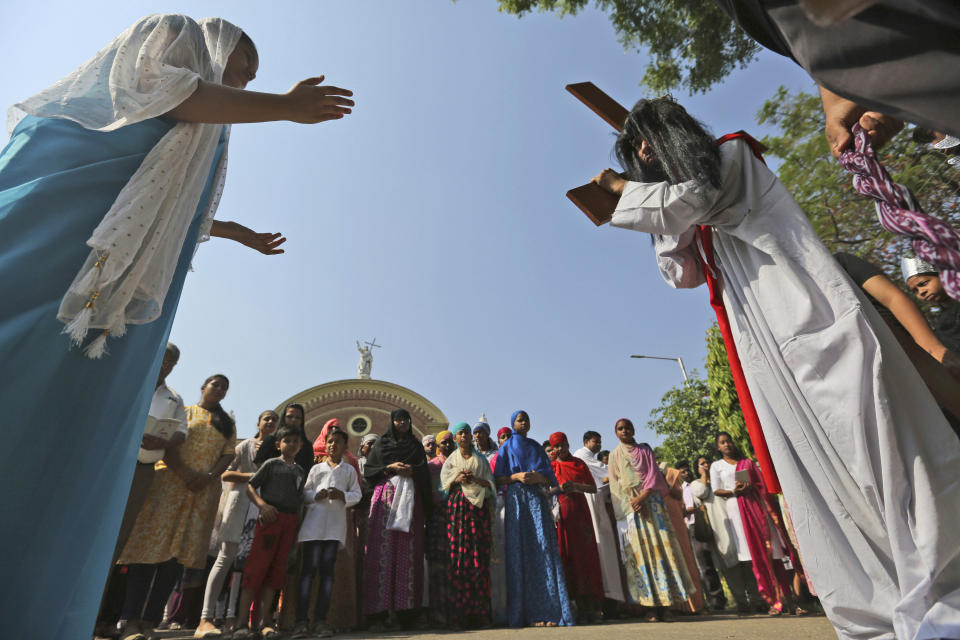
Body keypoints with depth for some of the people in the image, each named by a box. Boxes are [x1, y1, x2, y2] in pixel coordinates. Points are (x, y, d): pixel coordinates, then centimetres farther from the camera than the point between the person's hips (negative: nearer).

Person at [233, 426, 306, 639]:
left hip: (290, 520, 5)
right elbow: (250, 487, -1)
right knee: (257, 566, -7)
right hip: (270, 517, -4)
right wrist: (262, 504, -18)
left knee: (276, 570, 4)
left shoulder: (301, 471, 18)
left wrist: (298, 525, 11)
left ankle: (263, 622, 8)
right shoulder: (271, 464, 4)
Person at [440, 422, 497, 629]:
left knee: (480, 556, -6)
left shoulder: (481, 459, 16)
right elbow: (444, 482, 6)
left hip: (478, 506, 0)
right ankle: (459, 614, -4)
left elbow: (490, 483, 9)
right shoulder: (451, 459, 16)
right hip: (457, 507, 0)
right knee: (457, 555, -7)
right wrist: (458, 479, -12)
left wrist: (475, 480, -8)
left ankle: (479, 611, -2)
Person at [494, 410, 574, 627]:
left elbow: (549, 477, 13)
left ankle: (548, 610, -7)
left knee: (543, 550, -7)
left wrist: (538, 477, -8)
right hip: (516, 500, -2)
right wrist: (516, 476, -13)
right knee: (520, 553, -6)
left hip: (536, 498, 2)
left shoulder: (536, 446, 19)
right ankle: (525, 612, -2)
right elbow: (498, 479, 4)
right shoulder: (507, 447, 12)